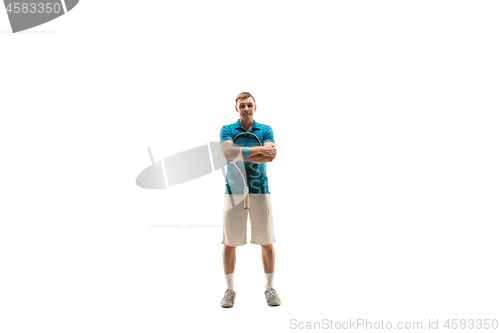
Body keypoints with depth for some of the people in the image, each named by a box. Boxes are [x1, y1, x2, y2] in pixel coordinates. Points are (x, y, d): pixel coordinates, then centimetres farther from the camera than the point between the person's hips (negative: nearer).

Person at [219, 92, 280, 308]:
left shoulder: (265, 130, 6)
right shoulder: (227, 130, 4)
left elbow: (270, 156, -12)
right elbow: (228, 153, -16)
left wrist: (240, 154, -14)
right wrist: (258, 150, -16)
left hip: (260, 191, 1)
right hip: (234, 191, 0)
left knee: (266, 242, 4)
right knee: (230, 243, 3)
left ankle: (269, 288, 20)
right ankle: (230, 289, 18)